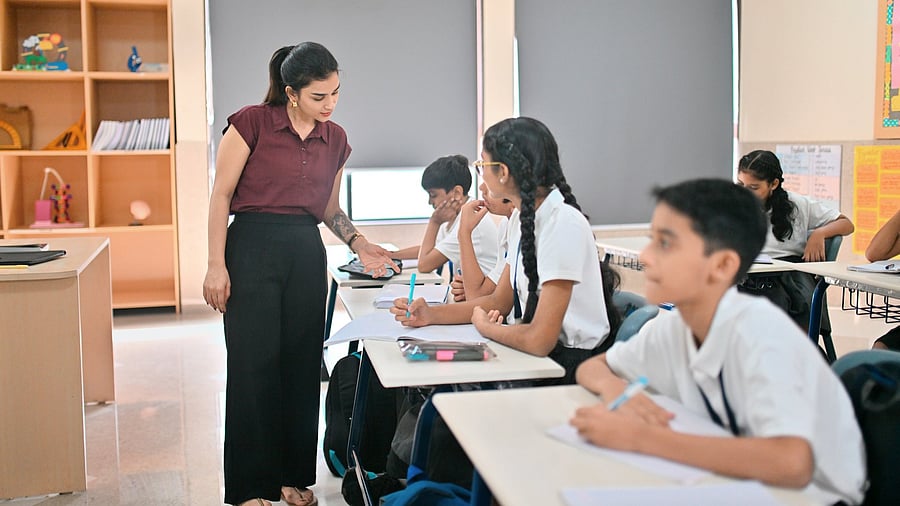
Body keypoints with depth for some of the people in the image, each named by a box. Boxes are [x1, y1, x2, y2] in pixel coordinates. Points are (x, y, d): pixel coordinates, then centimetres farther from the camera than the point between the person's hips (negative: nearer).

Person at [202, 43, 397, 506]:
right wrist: (216, 265, -10)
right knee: (253, 363, -4)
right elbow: (221, 195, -5)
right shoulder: (252, 123, -6)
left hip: (307, 252, 5)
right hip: (252, 246, -4)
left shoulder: (335, 140, 9)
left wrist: (359, 245, 2)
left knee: (302, 363, 6)